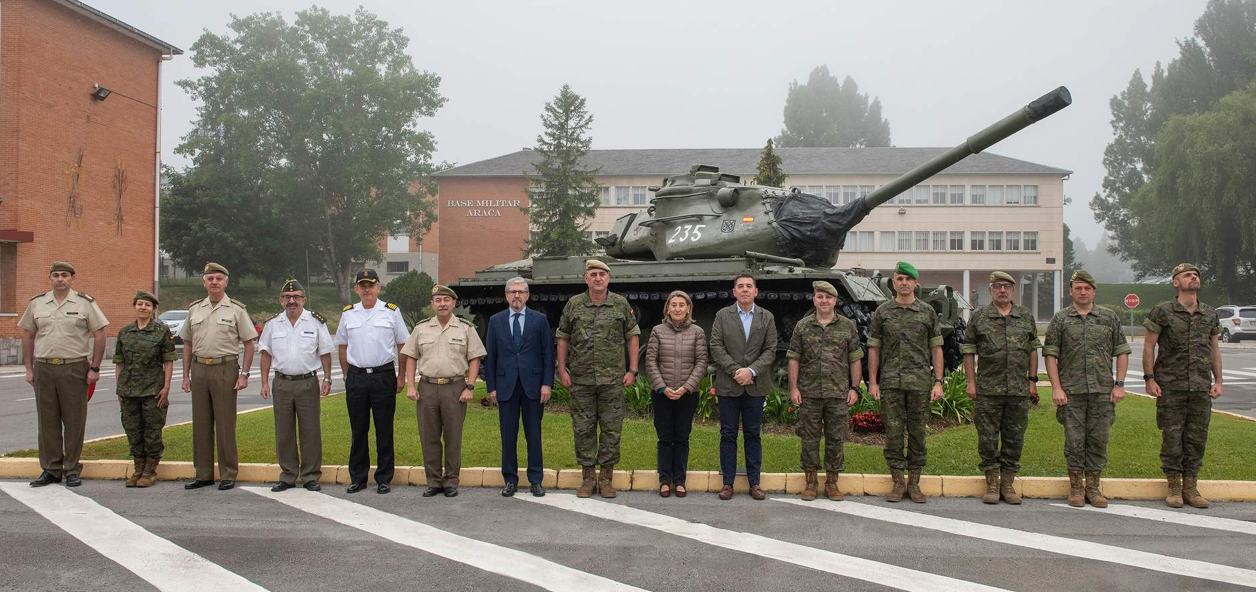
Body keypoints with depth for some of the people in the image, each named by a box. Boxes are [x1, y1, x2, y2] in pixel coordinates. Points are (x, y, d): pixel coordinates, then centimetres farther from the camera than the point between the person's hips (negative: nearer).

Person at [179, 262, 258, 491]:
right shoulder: (194, 309, 12)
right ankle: (204, 474, 17)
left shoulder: (236, 309, 0)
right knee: (200, 424, 8)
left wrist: (244, 374, -8)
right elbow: (188, 344, 16)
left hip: (225, 369, -4)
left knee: (225, 424, -1)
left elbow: (249, 343, 0)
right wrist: (186, 375, 11)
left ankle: (228, 475, 7)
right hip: (199, 369, 4)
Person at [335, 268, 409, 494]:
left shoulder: (391, 311, 2)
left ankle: (384, 479, 11)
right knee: (358, 430, 7)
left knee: (384, 430, 3)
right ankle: (358, 478, 17)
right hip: (356, 377, 2)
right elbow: (342, 346, 16)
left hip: (384, 375, -2)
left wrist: (402, 376, 2)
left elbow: (403, 346, 5)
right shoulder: (348, 314, 8)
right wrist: (347, 375, 10)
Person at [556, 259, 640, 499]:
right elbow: (563, 337, 9)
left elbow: (633, 336, 7)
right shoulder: (574, 304, 4)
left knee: (612, 429, 2)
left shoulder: (621, 304, 3)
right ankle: (587, 476, 17)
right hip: (581, 379, 1)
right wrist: (562, 370, 3)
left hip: (612, 379, 0)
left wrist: (632, 370, 1)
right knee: (583, 429, 5)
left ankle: (606, 476, 14)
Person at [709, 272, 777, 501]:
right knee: (728, 435, 3)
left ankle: (754, 482, 13)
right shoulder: (722, 316, 4)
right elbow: (716, 347, -3)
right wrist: (735, 371, -13)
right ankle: (727, 482, 9)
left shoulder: (767, 318, 7)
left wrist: (751, 370, -13)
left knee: (753, 434, 7)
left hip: (756, 386, 1)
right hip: (728, 386, -1)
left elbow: (770, 350, 1)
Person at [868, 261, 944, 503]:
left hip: (919, 382, 0)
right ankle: (897, 483, 10)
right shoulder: (882, 312, 6)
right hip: (890, 383, 0)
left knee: (917, 432, 4)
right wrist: (872, 382, 0)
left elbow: (936, 348, 6)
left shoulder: (927, 312, 7)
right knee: (893, 431, 1)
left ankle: (914, 483, 13)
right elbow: (873, 349, 6)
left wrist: (938, 381, -2)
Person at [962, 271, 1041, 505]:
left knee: (1015, 437, 6)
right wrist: (970, 382, -3)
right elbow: (969, 351, 3)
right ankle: (991, 483, 11)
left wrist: (1032, 380, 7)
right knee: (987, 437, 1)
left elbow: (1033, 350, 13)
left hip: (1019, 390, 2)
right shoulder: (979, 316, 2)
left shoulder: (1026, 316, 10)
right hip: (988, 389, -2)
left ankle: (1008, 483, 16)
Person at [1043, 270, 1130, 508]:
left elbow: (1122, 352, 9)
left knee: (1099, 439, 4)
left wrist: (1119, 384, 0)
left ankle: (1093, 486, 15)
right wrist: (1056, 388, -7)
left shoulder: (1110, 318, 8)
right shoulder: (1060, 319, 4)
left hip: (1102, 390, 1)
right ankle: (1075, 487, 12)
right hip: (1071, 390, -1)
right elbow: (1050, 354, 1)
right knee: (1074, 439, 2)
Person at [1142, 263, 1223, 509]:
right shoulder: (1162, 312, -2)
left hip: (1201, 387, 4)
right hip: (1170, 386, -3)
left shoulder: (1210, 314, 10)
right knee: (1172, 436, 0)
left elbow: (1215, 349, 15)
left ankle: (1190, 487, 14)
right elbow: (1148, 346, -1)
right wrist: (1149, 378, -7)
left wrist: (1218, 381, 9)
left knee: (1197, 437, 5)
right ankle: (1174, 487, 10)